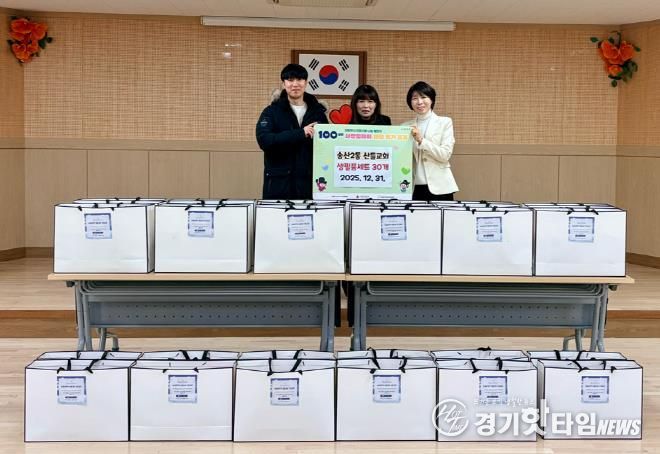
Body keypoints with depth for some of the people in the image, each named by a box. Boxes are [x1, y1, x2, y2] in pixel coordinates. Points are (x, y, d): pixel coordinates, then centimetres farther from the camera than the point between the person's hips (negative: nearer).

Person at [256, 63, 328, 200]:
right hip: (279, 182, -2)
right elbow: (264, 140, -15)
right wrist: (300, 133, -19)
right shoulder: (272, 112, 2)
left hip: (310, 182, 2)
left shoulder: (317, 111, 9)